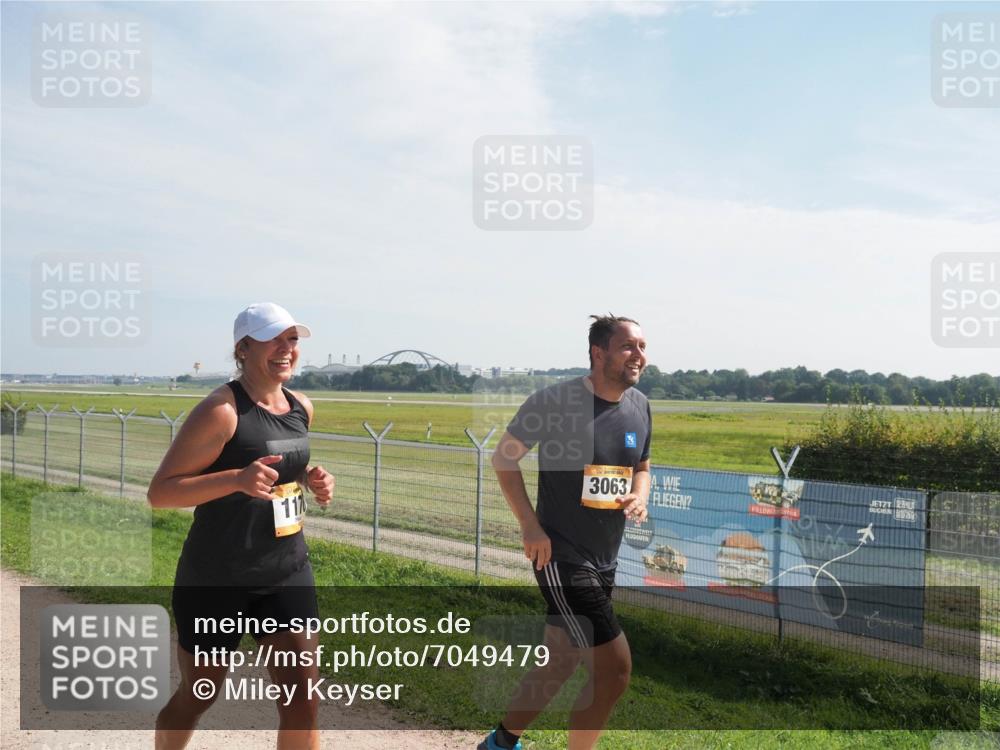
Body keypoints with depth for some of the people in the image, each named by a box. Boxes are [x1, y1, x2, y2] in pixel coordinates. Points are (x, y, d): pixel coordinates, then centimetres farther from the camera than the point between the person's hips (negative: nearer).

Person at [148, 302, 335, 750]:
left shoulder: (301, 408, 4)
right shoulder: (221, 411, -17)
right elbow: (159, 491, -18)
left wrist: (312, 481, 1)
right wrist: (237, 479, -32)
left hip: (288, 571, 5)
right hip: (215, 578, -5)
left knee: (303, 697, -1)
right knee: (197, 696, 14)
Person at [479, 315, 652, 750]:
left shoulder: (639, 407, 5)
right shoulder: (556, 399, -15)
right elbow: (503, 458, -6)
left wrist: (639, 497, -3)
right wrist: (530, 526, -13)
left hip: (605, 561, 7)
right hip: (560, 556, -7)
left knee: (558, 665, 18)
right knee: (615, 669, -9)